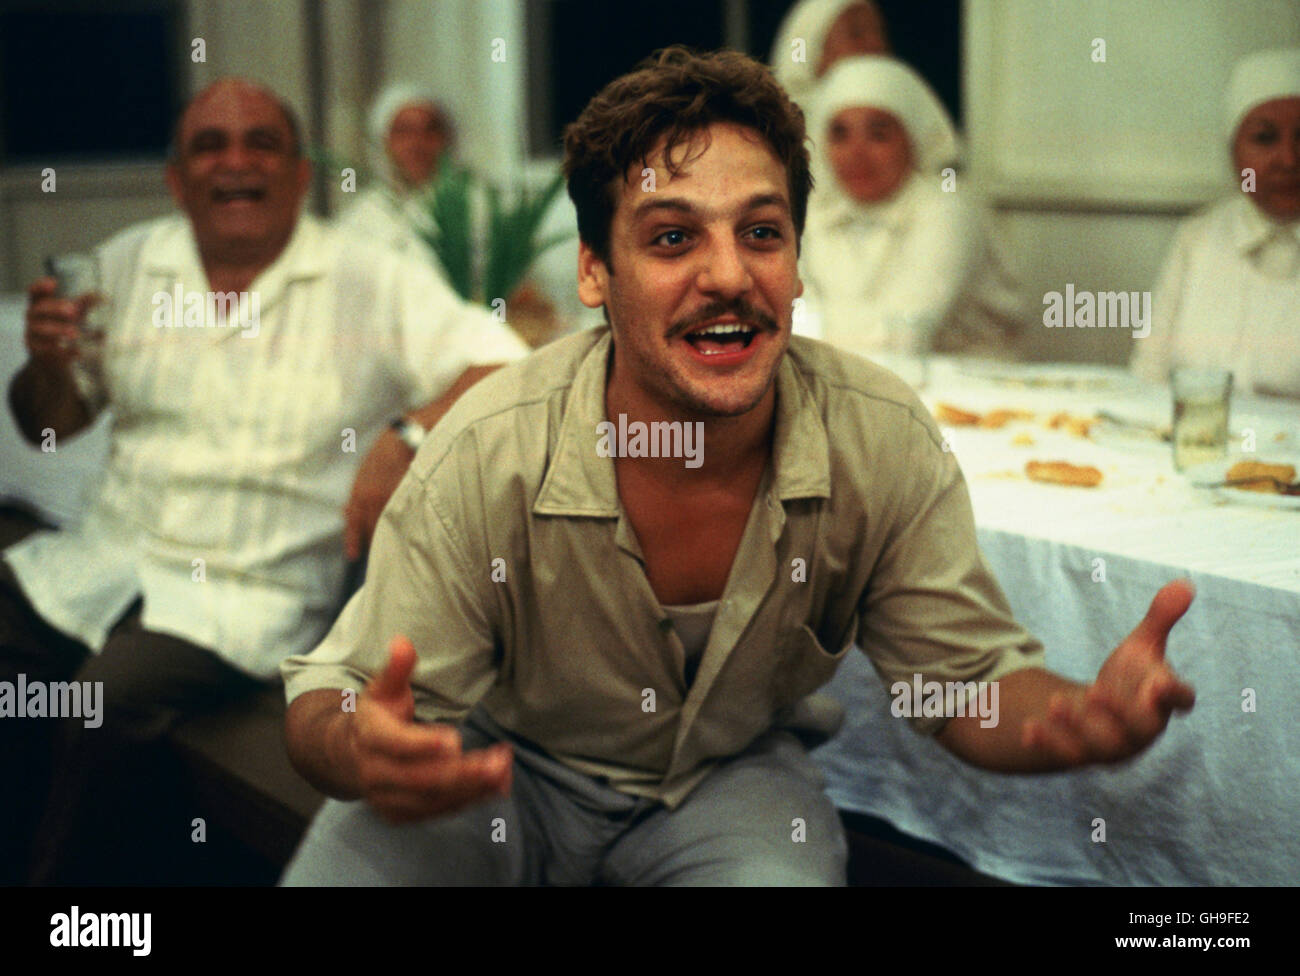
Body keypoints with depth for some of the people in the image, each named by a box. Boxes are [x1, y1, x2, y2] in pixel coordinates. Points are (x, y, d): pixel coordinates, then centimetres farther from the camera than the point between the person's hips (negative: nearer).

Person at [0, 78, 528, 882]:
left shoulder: (372, 286, -1)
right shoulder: (130, 265, 11)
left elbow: (508, 365, -11)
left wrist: (408, 436, -28)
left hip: (255, 592, -4)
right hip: (109, 555, 5)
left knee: (114, 694, -29)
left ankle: (67, 869, -3)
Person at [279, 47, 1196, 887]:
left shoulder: (885, 442, -20)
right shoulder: (488, 455, -26)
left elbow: (974, 678, -10)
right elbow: (336, 696, -20)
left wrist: (1085, 714, -35)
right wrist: (359, 754, -47)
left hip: (732, 775, 1)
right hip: (507, 766, 0)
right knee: (341, 866, -27)